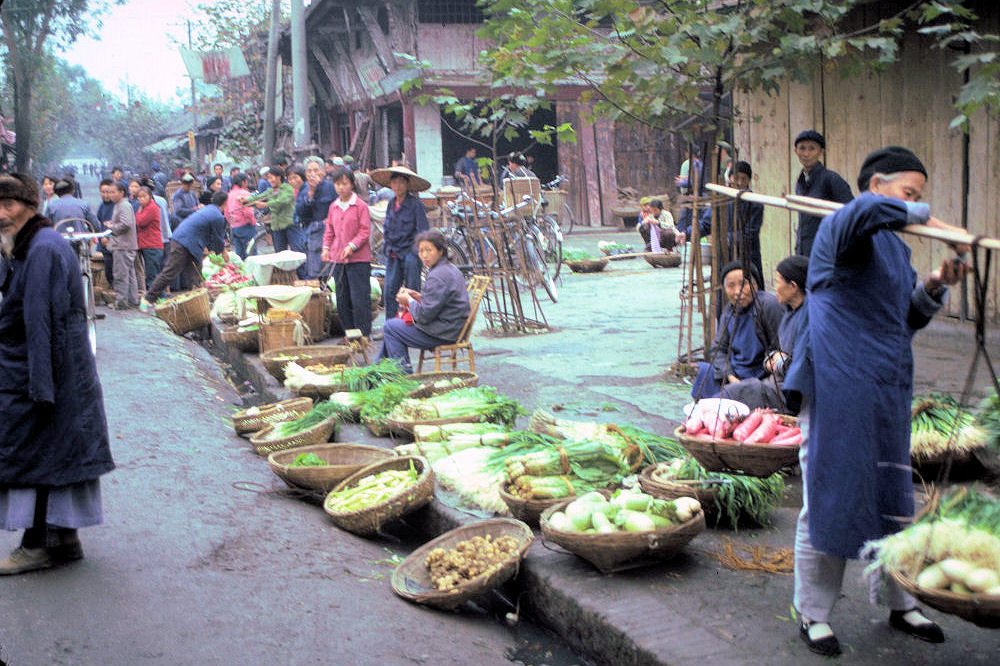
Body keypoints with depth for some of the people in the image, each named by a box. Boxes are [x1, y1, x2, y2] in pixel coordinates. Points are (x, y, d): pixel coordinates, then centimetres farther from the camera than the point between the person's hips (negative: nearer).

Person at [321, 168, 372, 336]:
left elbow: (365, 231, -8)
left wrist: (352, 246, -20)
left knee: (360, 299, -6)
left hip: (358, 259, -6)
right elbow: (330, 230, 18)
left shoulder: (360, 205, -5)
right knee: (342, 300, 10)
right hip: (338, 259, 6)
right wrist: (326, 248, 4)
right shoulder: (334, 207, 12)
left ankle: (363, 334, 1)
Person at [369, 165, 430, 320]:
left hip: (410, 253, -6)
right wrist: (387, 246, 12)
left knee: (412, 291, -1)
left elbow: (423, 231, -9)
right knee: (389, 290, 3)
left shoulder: (415, 204, -8)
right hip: (393, 254, 6)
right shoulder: (391, 204, 12)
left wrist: (415, 251, -14)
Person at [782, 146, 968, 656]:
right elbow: (867, 210, -33)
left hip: (887, 389, 9)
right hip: (837, 387, -8)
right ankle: (813, 613, 12)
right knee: (830, 499, -2)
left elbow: (909, 318, 23)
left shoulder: (895, 247, 20)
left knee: (893, 499, 15)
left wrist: (933, 287, 4)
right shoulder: (840, 229, -8)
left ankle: (900, 603, 30)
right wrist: (926, 217, -19)